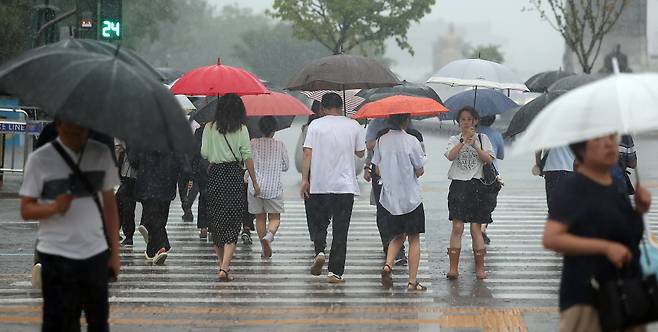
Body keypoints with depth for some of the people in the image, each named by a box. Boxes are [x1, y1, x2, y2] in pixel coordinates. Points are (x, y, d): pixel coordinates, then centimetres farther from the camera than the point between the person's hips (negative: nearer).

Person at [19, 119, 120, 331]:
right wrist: (54, 208, -25)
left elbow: (109, 204, 10)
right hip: (57, 257, -3)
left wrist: (115, 252, 9)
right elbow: (26, 209, -5)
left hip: (96, 254, 3)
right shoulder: (40, 159, -6)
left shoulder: (101, 154, 4)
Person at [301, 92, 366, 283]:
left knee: (318, 223, 17)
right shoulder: (354, 126, 4)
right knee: (340, 231, 3)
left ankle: (319, 251, -8)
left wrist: (305, 179, -1)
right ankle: (335, 272, -1)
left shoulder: (315, 125, 0)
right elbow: (360, 153, 13)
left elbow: (308, 153, -5)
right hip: (345, 185, 0)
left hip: (319, 184, 0)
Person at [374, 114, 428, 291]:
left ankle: (388, 265, -4)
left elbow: (378, 171, 6)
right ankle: (412, 281, 3)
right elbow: (420, 172, -8)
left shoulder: (381, 140, -1)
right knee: (414, 239, 6)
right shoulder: (411, 141, -13)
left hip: (389, 198, 4)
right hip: (411, 198, -4)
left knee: (398, 236, 20)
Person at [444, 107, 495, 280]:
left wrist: (475, 145, -12)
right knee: (457, 227, -7)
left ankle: (480, 268, 4)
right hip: (458, 185, 0)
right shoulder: (454, 140, 10)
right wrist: (463, 141, -18)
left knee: (476, 228, -1)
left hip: (475, 185, 0)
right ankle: (453, 267, -7)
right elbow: (450, 155, -10)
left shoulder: (482, 138, 11)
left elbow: (488, 159, -3)